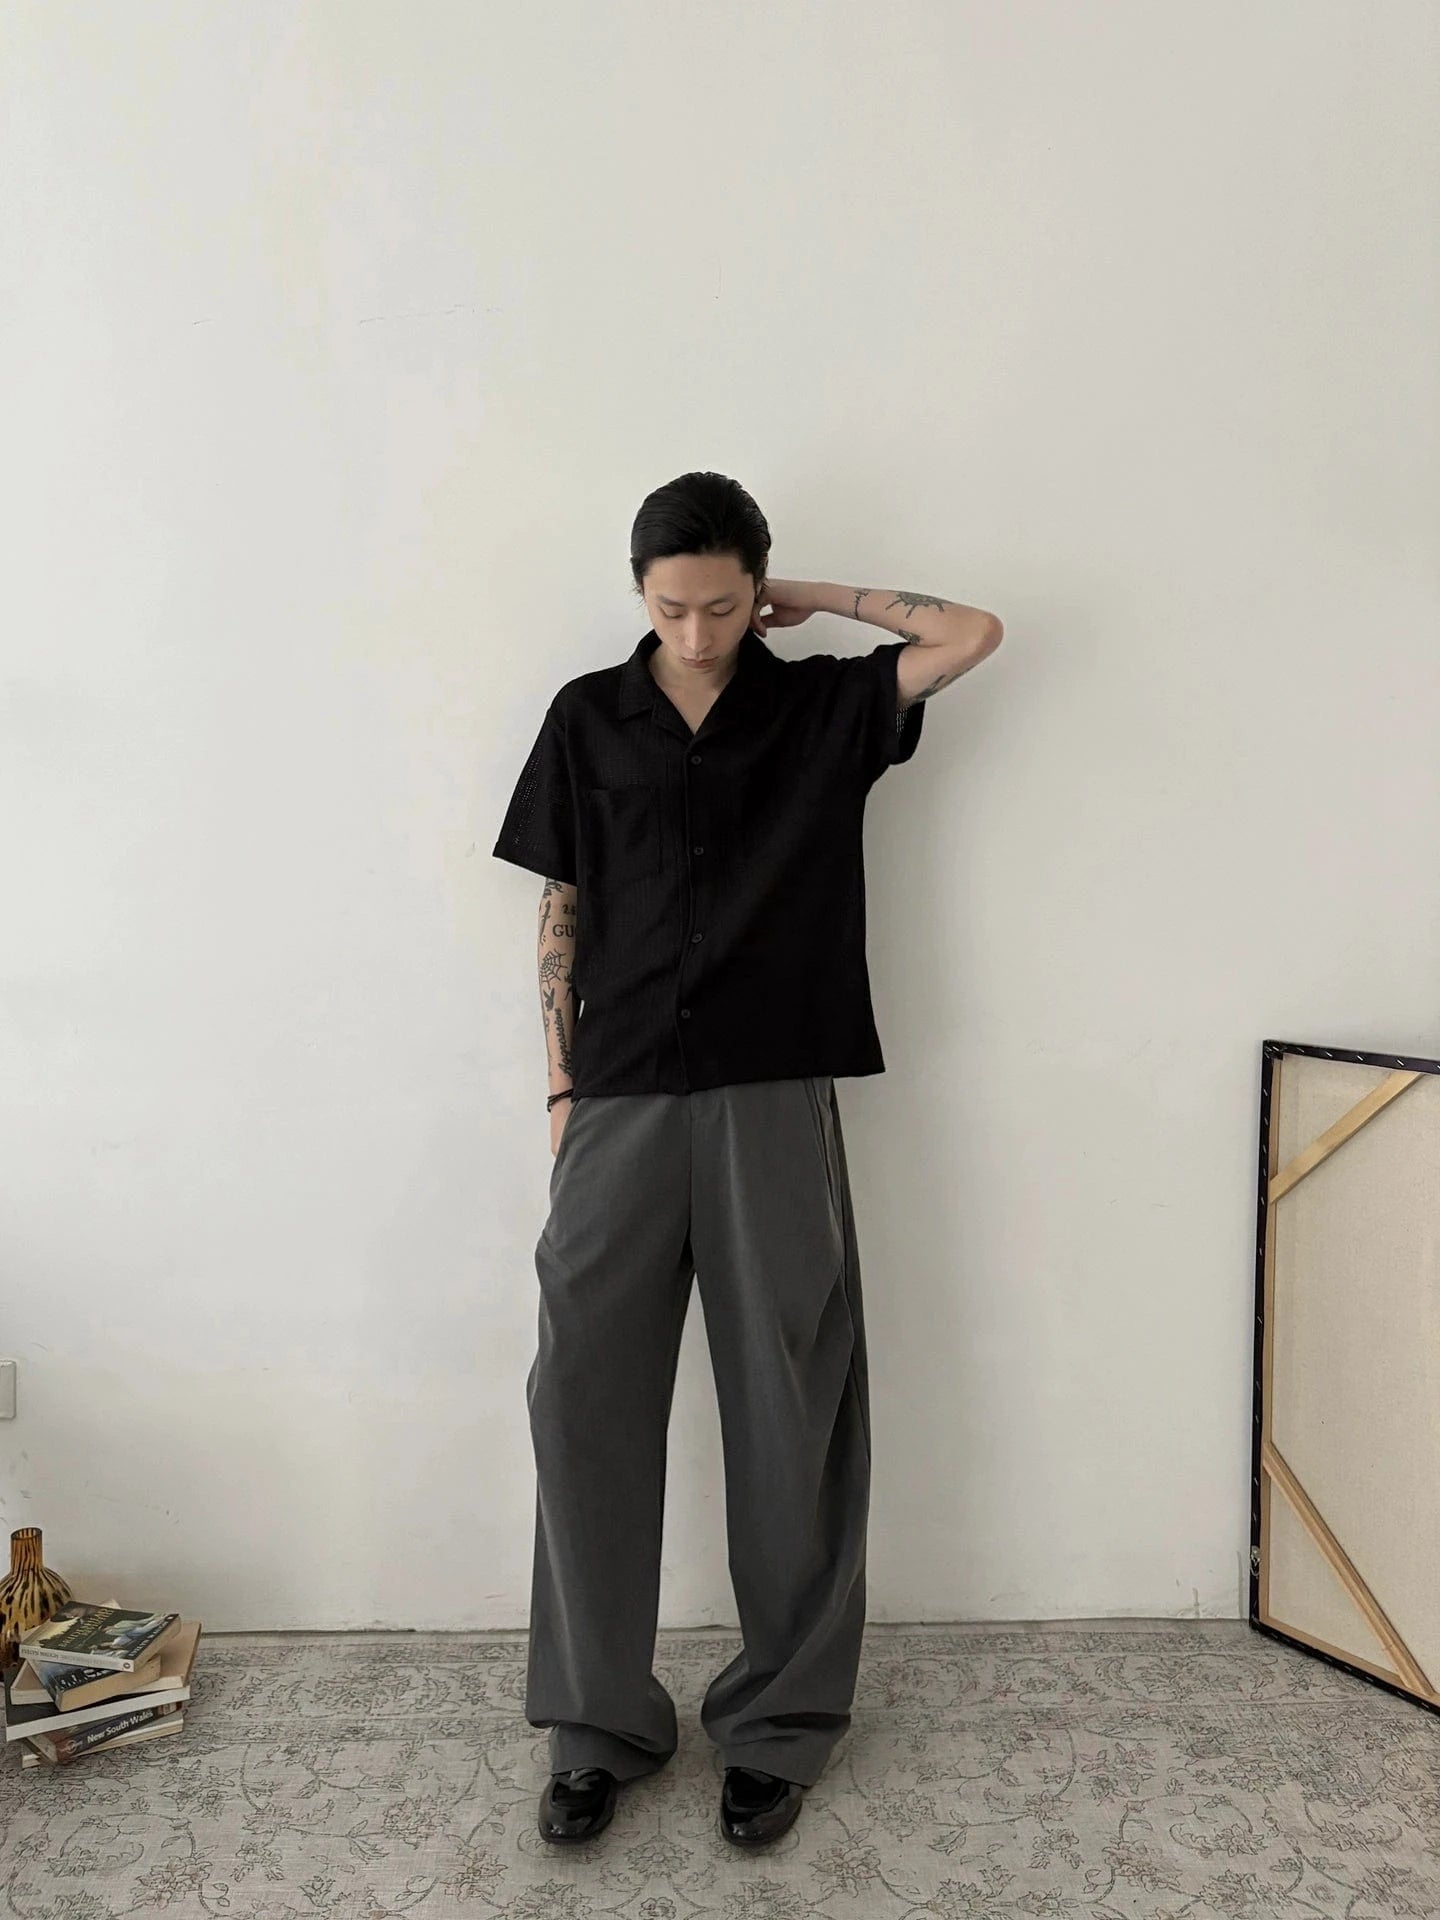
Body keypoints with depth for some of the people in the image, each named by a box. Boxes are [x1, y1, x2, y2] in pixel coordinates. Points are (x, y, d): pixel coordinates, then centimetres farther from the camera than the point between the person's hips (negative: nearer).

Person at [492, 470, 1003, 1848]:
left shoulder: (824, 707, 7)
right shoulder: (587, 718, 8)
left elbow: (976, 635, -1)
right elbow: (561, 912, 9)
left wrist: (818, 597, 5)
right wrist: (561, 1085, 4)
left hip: (776, 1101, 0)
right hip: (622, 1103, 1)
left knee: (790, 1410, 4)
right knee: (585, 1399, 0)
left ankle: (781, 1720, 21)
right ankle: (598, 1723, 17)